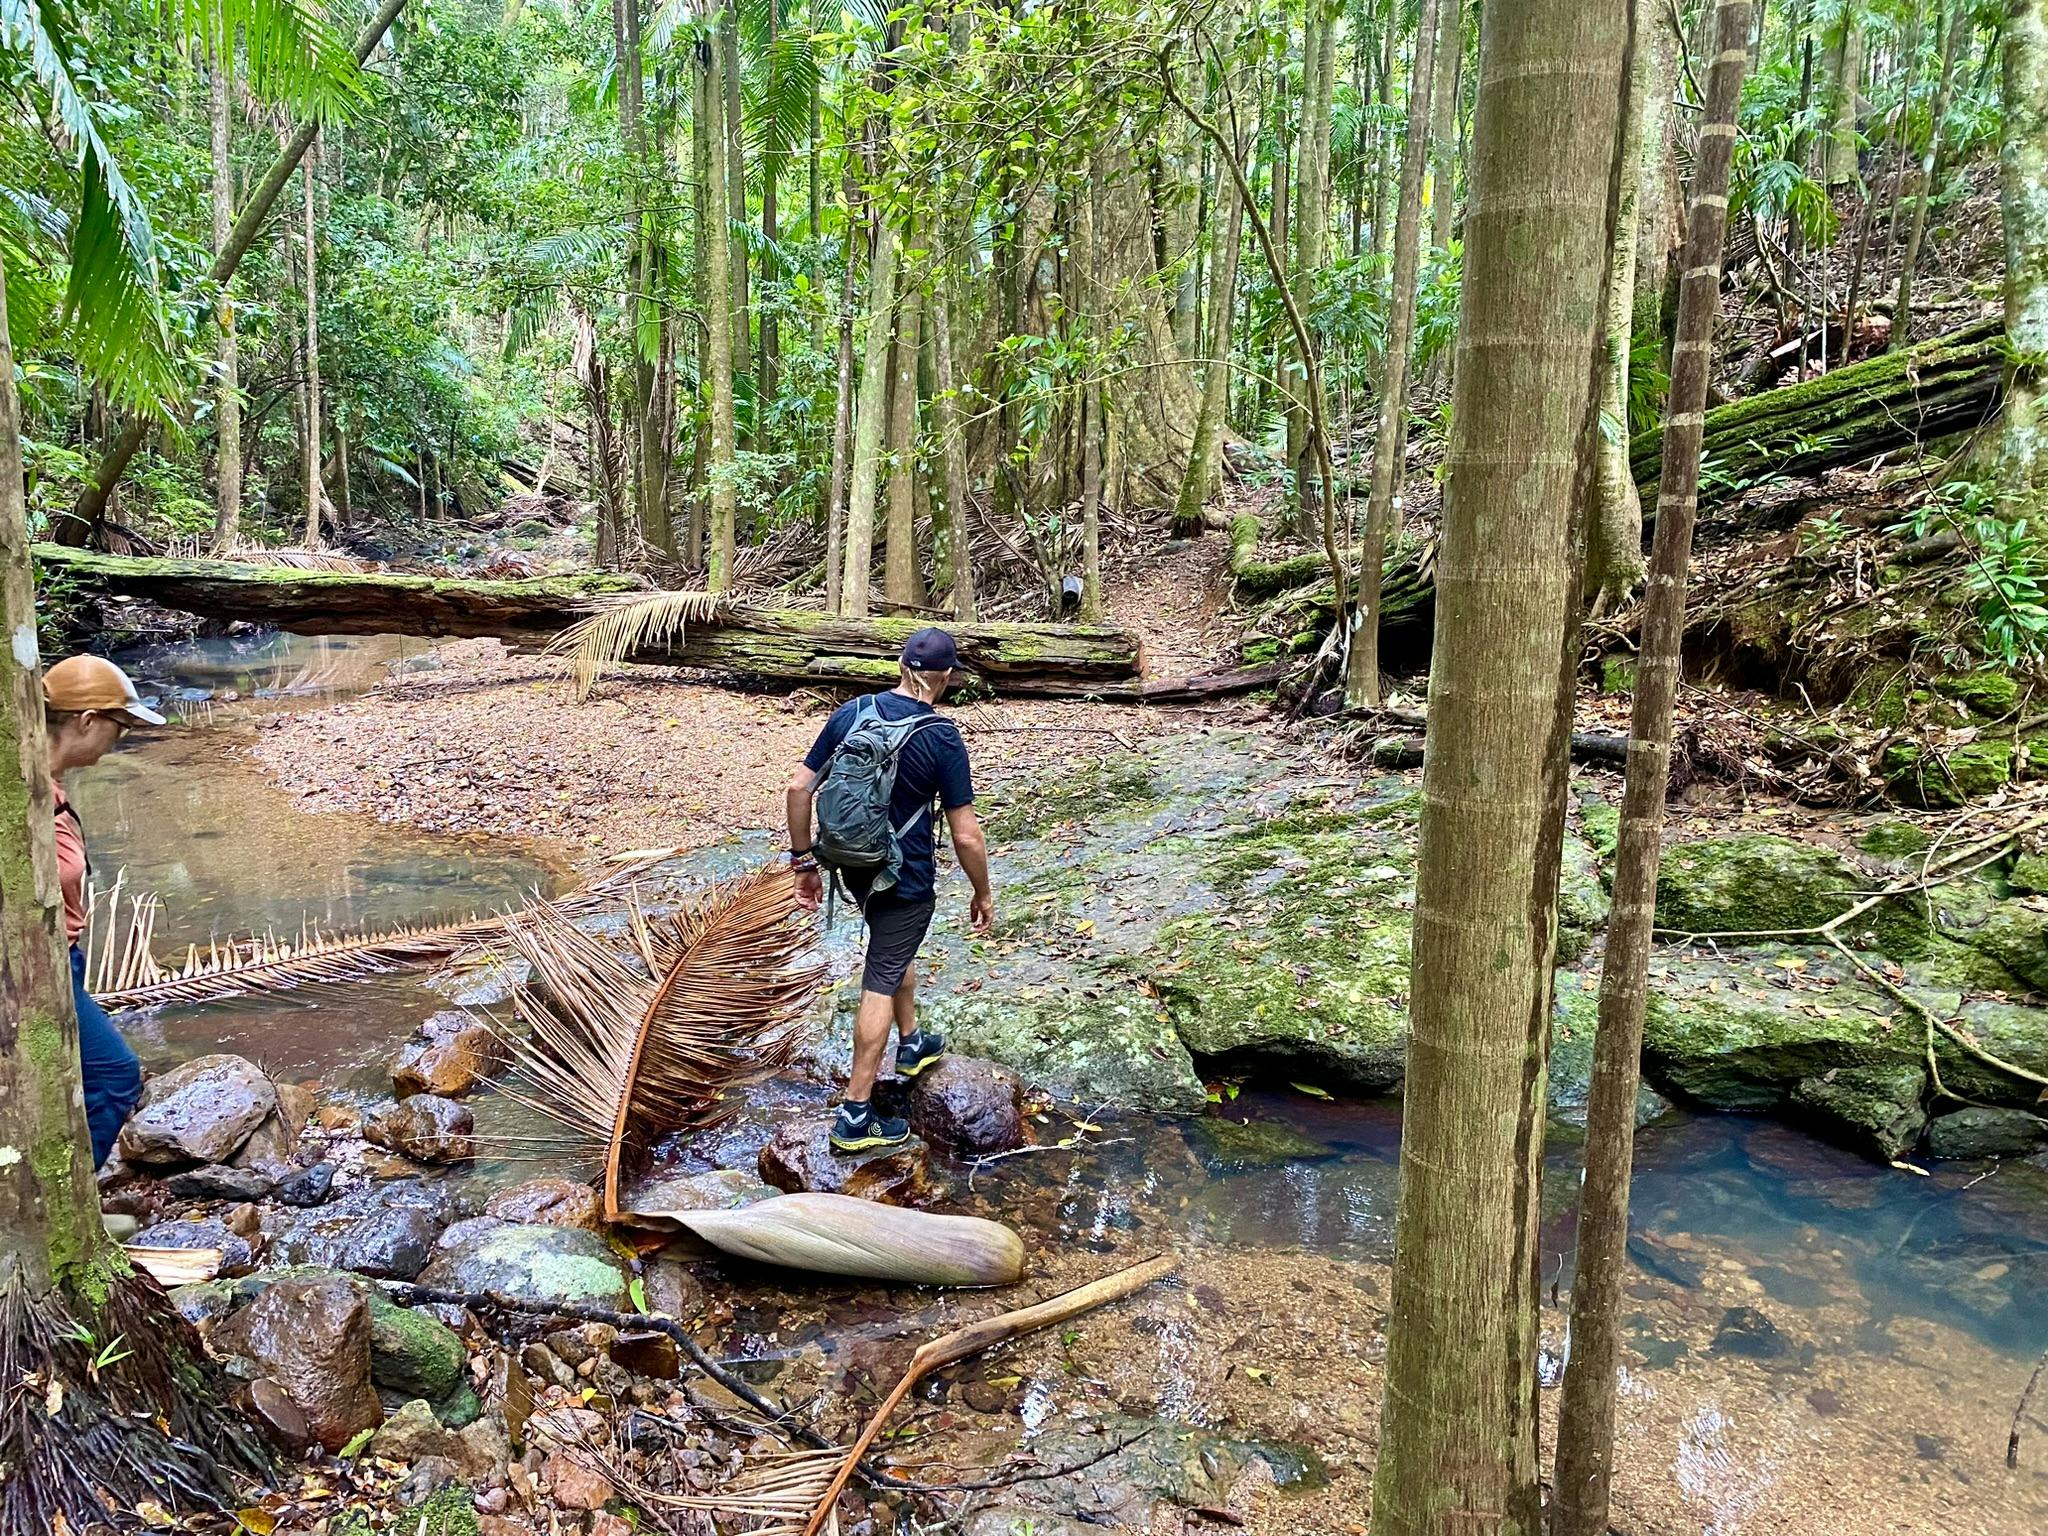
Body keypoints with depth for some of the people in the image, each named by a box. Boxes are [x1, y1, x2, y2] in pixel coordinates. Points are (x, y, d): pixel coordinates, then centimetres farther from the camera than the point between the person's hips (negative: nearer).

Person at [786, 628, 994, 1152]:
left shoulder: (851, 713, -5)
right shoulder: (942, 739, -18)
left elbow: (800, 786, -3)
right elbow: (966, 835, -16)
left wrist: (804, 861, 7)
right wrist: (983, 894, -1)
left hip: (856, 868, 6)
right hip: (907, 880, -6)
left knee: (897, 949, 29)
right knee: (880, 985, 2)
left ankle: (911, 1044, 49)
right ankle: (854, 1116, 8)